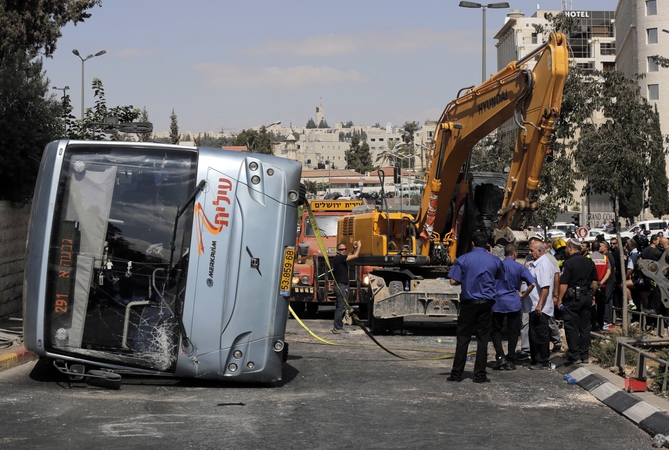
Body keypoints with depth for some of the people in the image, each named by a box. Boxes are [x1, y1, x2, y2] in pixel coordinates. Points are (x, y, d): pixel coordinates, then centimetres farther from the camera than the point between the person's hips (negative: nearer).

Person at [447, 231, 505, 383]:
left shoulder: (463, 259, -4)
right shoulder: (495, 261, 2)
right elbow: (500, 279, 17)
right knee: (483, 339, 5)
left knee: (463, 338, 4)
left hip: (468, 302, -1)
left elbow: (453, 281, -6)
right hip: (486, 303, 1)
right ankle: (480, 375, 5)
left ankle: (457, 373, 5)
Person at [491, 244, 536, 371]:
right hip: (513, 303, -1)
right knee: (512, 332, 7)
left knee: (496, 330, 10)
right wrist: (522, 295, 3)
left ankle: (500, 356, -6)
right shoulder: (520, 267, -3)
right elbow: (532, 283, -10)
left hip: (497, 303, 1)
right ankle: (510, 361, 7)